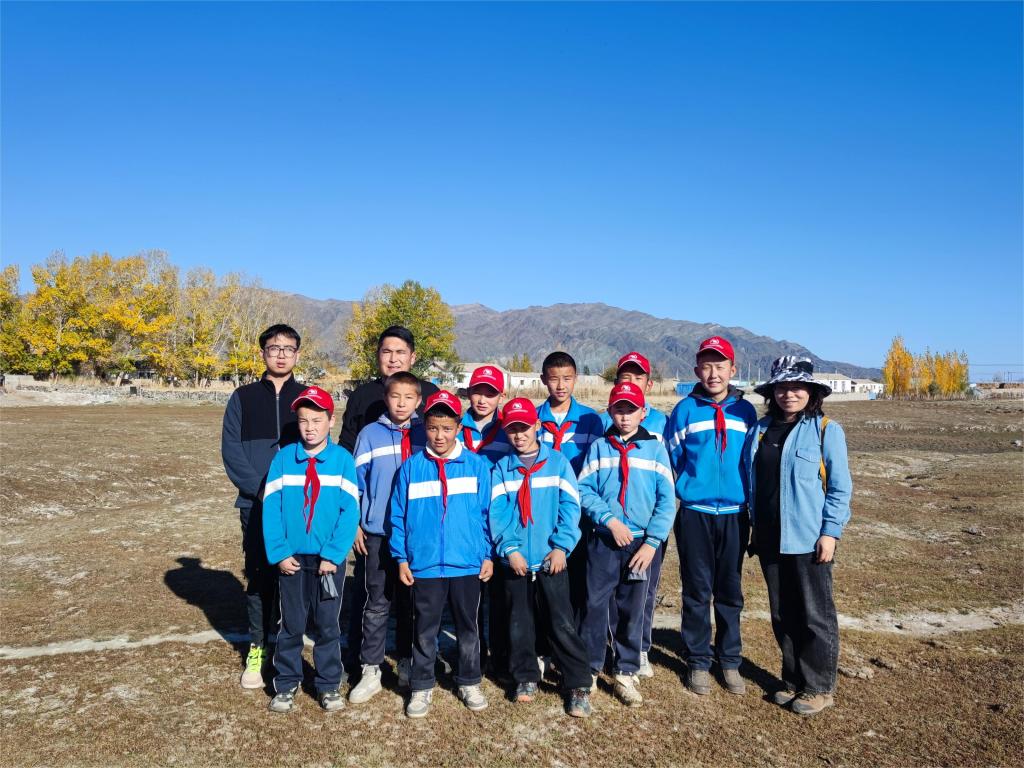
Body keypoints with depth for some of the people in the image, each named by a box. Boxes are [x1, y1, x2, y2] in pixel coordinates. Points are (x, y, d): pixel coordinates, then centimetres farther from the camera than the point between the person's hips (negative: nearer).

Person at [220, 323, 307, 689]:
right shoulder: (243, 398, 6)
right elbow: (231, 450, 0)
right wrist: (262, 490, -11)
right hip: (255, 505, 0)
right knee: (258, 577, 6)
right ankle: (257, 649, 20)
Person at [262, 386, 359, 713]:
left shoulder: (343, 459, -6)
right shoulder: (283, 458, -2)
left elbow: (350, 511, -9)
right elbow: (271, 508, -3)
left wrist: (333, 554, -14)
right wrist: (279, 552, -9)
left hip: (330, 560, -1)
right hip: (292, 559, 1)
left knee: (327, 625, 11)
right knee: (291, 625, 12)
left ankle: (328, 685, 26)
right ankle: (286, 684, 28)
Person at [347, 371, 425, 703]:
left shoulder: (427, 435, 1)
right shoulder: (370, 434, 0)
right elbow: (357, 482, 2)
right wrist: (355, 525, -1)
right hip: (378, 534, -1)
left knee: (411, 604, 12)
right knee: (377, 605, 6)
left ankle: (408, 668, 26)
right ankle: (371, 672, 17)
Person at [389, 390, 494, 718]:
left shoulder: (477, 466, -2)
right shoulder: (411, 468, -2)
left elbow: (488, 513, 2)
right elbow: (398, 516, 2)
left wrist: (489, 555, 1)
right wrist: (401, 558, -1)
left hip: (468, 564, 0)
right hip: (424, 565, 0)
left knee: (468, 627, 15)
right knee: (424, 630, 12)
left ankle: (469, 683, 33)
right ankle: (422, 687, 28)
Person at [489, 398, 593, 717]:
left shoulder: (558, 462, 0)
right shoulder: (500, 469, 4)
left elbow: (570, 507, -5)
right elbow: (497, 513, -2)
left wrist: (561, 547, -13)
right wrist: (509, 548, -13)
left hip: (551, 560, -2)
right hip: (515, 562, 2)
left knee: (562, 624, 0)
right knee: (519, 625, 13)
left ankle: (579, 685, 11)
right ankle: (526, 678, 30)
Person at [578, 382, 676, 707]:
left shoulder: (655, 449, 3)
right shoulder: (599, 447, 4)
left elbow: (666, 501, -1)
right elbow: (583, 490, -3)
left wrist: (652, 542, -9)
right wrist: (610, 519, -15)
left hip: (640, 543, 0)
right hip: (603, 541, 0)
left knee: (633, 611, 9)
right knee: (594, 606, 2)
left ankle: (626, 674, 23)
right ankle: (589, 670, 18)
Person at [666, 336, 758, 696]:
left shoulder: (745, 411, 4)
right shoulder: (685, 410, -2)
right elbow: (671, 459, 4)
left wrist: (752, 509, 10)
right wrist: (689, 488, 5)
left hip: (735, 514, 2)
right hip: (695, 514, -1)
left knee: (730, 591, 10)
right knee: (697, 591, 6)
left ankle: (730, 660, 25)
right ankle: (698, 661, 19)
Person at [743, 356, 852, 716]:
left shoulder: (826, 430, -7)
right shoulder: (761, 429, 7)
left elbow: (840, 487, -7)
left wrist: (830, 532, -13)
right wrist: (756, 526, 11)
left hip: (808, 539, -5)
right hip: (769, 539, 5)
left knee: (815, 616, 7)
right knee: (782, 615, 15)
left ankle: (819, 687, 22)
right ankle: (793, 680, 30)